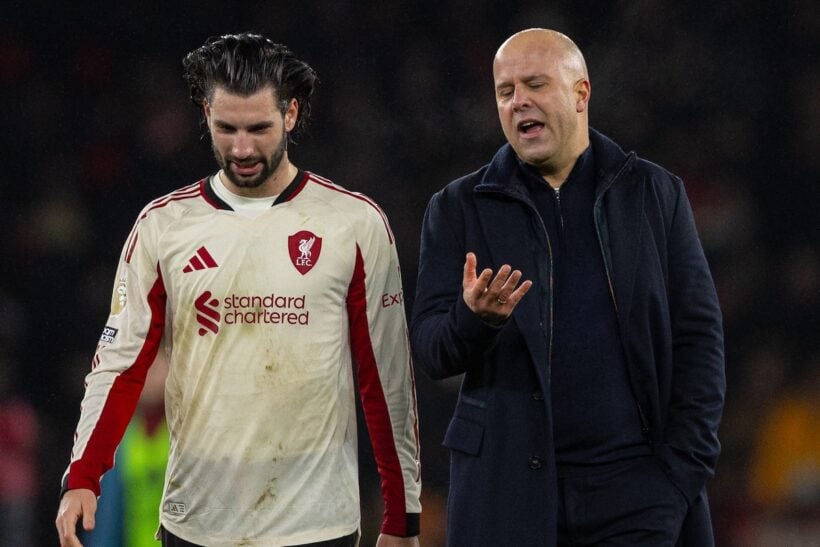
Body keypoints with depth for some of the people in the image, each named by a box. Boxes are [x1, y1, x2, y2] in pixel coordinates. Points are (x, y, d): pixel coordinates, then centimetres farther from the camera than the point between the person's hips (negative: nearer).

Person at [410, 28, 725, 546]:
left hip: (634, 486, 0)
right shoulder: (458, 207, 8)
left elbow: (698, 337, 6)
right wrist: (474, 318, -20)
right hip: (506, 491, 0)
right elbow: (429, 348, 2)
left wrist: (684, 466, -3)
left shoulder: (656, 193, 8)